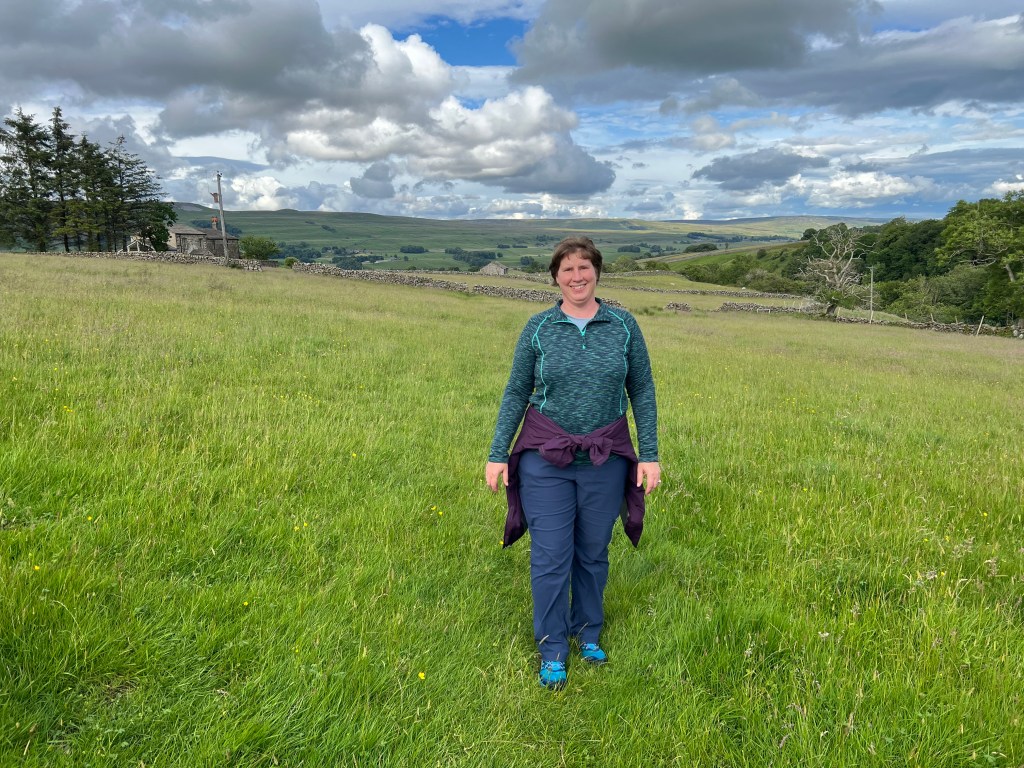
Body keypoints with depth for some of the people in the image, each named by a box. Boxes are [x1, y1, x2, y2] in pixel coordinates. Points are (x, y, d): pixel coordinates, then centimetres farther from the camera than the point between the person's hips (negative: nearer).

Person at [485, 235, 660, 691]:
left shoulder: (624, 325, 0)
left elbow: (642, 392, 3)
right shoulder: (538, 328, -2)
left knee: (593, 553, 14)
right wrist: (497, 454, -1)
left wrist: (650, 455, -1)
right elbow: (516, 393, 2)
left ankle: (588, 633, 37)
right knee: (550, 557, 3)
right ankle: (552, 651, 23)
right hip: (546, 459, -1)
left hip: (605, 461, 1)